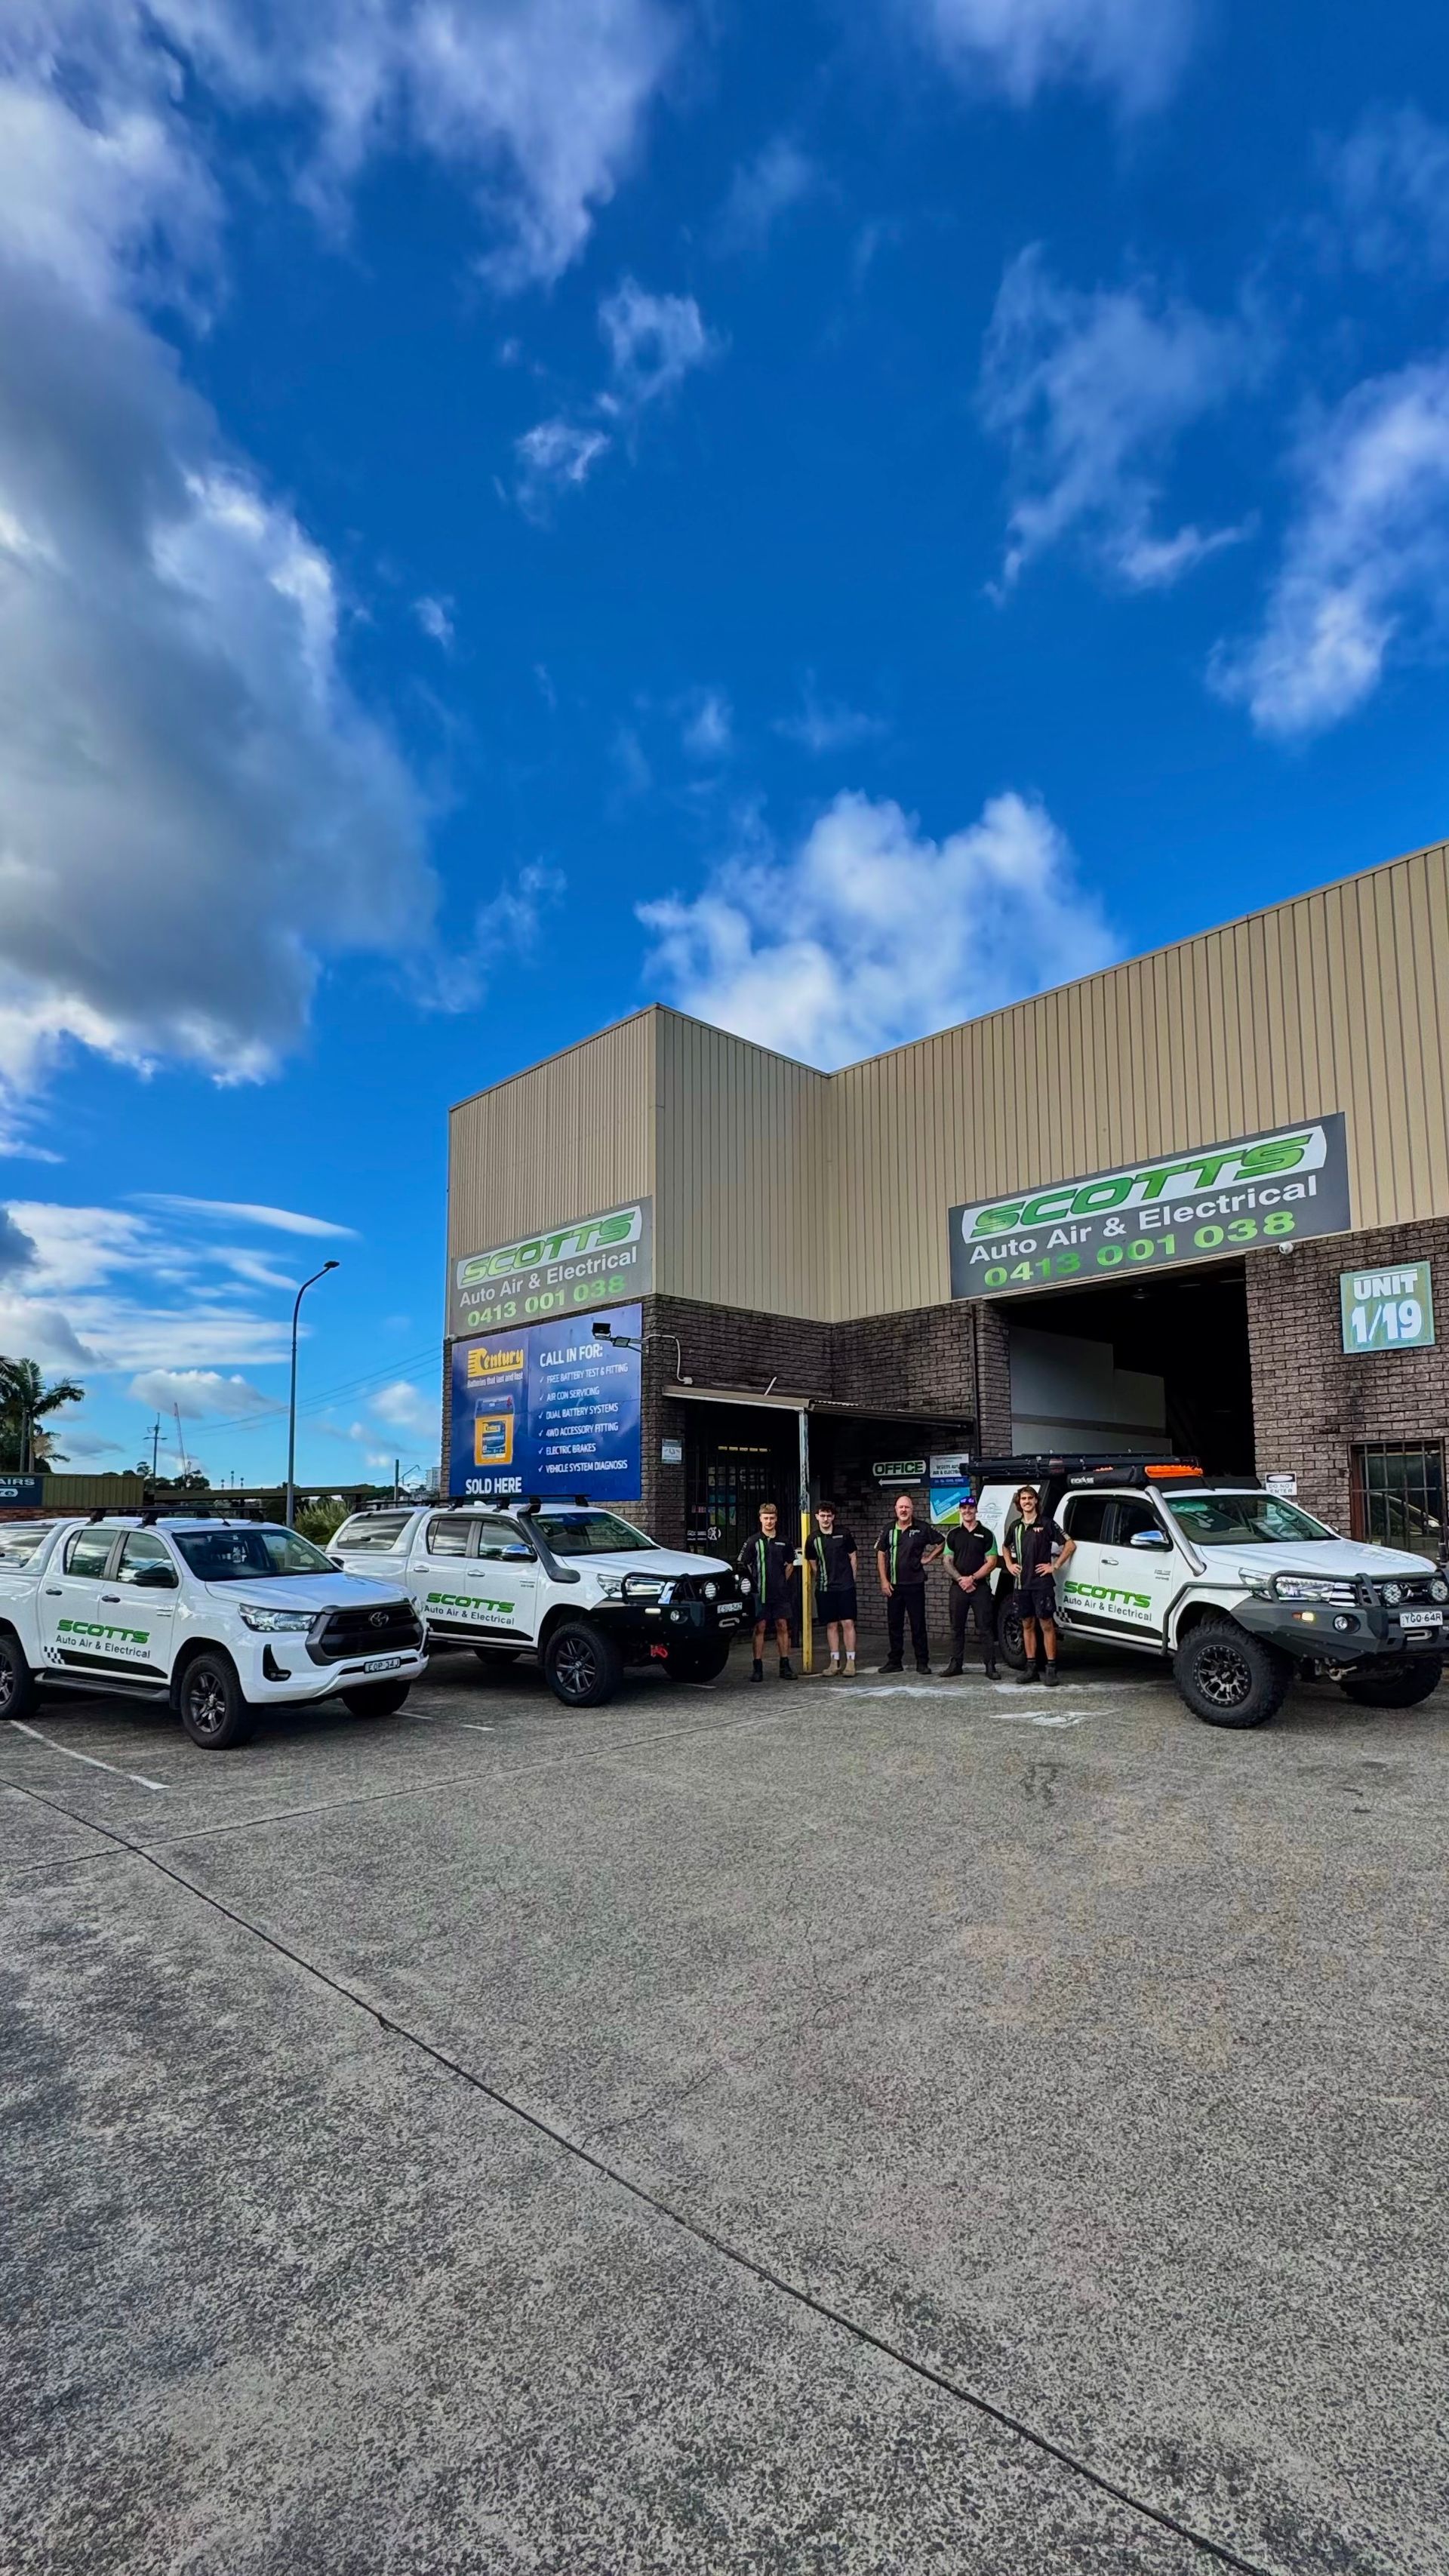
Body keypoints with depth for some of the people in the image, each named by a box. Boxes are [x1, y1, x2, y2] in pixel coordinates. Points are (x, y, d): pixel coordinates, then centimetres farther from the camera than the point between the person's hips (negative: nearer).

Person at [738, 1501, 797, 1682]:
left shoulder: (783, 1542, 6)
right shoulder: (753, 1542, -3)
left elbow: (790, 1562, 21)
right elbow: (743, 1565, 0)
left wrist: (783, 1581, 13)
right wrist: (754, 1583, -2)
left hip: (780, 1593, 3)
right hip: (760, 1593, -3)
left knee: (782, 1627, 5)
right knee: (760, 1628, -1)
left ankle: (785, 1666, 13)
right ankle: (758, 1668, 4)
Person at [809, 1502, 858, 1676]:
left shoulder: (844, 1534, 0)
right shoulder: (813, 1539, 4)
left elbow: (852, 1557, 7)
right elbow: (813, 1564, 13)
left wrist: (850, 1579, 6)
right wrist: (822, 1581, 10)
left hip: (845, 1586, -2)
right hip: (824, 1589, 2)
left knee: (848, 1623, -5)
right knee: (831, 1625, 6)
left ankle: (850, 1661, 1)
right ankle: (835, 1661, 14)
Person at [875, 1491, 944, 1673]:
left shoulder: (922, 1528, -2)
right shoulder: (889, 1528, 5)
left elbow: (942, 1542, 9)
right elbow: (881, 1553, 8)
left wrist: (929, 1558, 0)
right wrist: (884, 1580, 1)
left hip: (915, 1584, -3)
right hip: (893, 1585, 3)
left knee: (918, 1624, 2)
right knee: (894, 1624, 8)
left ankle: (922, 1662, 10)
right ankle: (894, 1661, 17)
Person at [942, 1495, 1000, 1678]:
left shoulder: (986, 1534, 3)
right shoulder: (954, 1534, 10)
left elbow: (992, 1562, -3)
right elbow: (948, 1561, 7)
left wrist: (972, 1578, -12)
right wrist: (960, 1579, -9)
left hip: (980, 1587, -3)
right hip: (958, 1587, 3)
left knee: (985, 1628, -4)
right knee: (957, 1627, 7)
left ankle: (990, 1666, -2)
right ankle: (955, 1664, 14)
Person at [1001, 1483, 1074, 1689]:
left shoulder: (1046, 1524, -5)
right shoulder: (1015, 1526, 11)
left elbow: (1070, 1545, -5)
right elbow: (1007, 1547, 29)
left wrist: (1055, 1566, -8)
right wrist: (1009, 1565, 13)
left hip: (1042, 1583, -5)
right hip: (1021, 1584, 5)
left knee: (1047, 1624, -4)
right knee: (1027, 1624, 9)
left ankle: (1051, 1669, -1)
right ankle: (1031, 1668, 15)